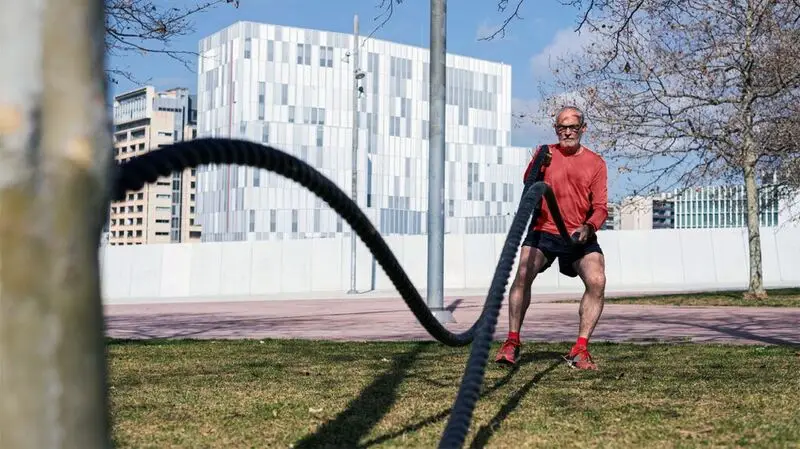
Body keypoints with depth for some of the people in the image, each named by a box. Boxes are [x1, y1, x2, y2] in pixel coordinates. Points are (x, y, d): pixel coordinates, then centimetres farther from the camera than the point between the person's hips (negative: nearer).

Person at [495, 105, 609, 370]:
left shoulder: (595, 162, 7)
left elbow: (600, 207, 1)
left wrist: (588, 228, -19)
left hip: (579, 236, 1)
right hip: (543, 231, -1)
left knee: (597, 281, -20)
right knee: (523, 274, -23)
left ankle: (580, 349, -9)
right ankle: (512, 343, -12)